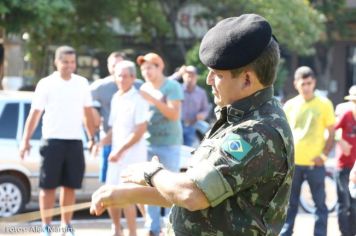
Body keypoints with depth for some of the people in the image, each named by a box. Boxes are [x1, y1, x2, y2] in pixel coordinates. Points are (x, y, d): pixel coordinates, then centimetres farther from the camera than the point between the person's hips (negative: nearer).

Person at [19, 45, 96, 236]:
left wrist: (92, 138, 13)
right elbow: (34, 114, -2)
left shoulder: (82, 83, 9)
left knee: (70, 186, 5)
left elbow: (88, 113, 16)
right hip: (52, 141, -3)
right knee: (48, 186, -1)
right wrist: (25, 140, -7)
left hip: (75, 141, 3)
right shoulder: (46, 84, -2)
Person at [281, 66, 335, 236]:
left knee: (320, 204, 3)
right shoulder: (290, 105, 6)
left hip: (314, 163, -2)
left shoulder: (324, 104, -1)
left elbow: (331, 133, 2)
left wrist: (324, 154, -11)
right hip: (293, 162, 2)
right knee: (289, 204, 8)